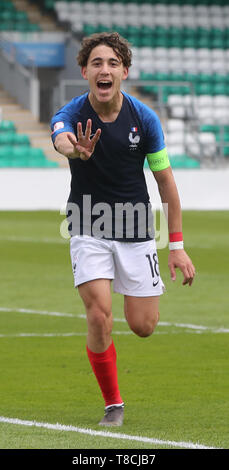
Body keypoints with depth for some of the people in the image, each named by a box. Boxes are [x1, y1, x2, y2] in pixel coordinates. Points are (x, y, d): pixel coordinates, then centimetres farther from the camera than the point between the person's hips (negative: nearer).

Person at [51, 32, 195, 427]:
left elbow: (165, 179, 0)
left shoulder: (143, 118, -9)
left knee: (143, 326, 1)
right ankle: (113, 404, 1)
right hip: (88, 229, -1)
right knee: (99, 317, -18)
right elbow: (62, 140, -40)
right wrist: (76, 149, -66)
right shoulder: (71, 115, -14)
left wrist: (176, 245, -2)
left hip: (135, 230, 1)